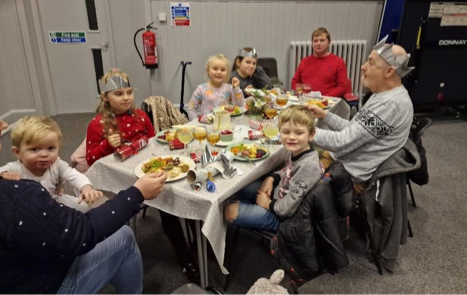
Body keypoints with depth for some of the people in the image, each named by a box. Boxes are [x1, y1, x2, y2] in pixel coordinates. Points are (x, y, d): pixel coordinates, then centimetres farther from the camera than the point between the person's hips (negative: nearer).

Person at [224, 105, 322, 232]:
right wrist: (271, 178, -3)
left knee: (230, 212, -7)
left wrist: (268, 204, -12)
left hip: (282, 217, -8)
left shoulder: (308, 166, -33)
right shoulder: (295, 151, -8)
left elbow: (288, 208, -30)